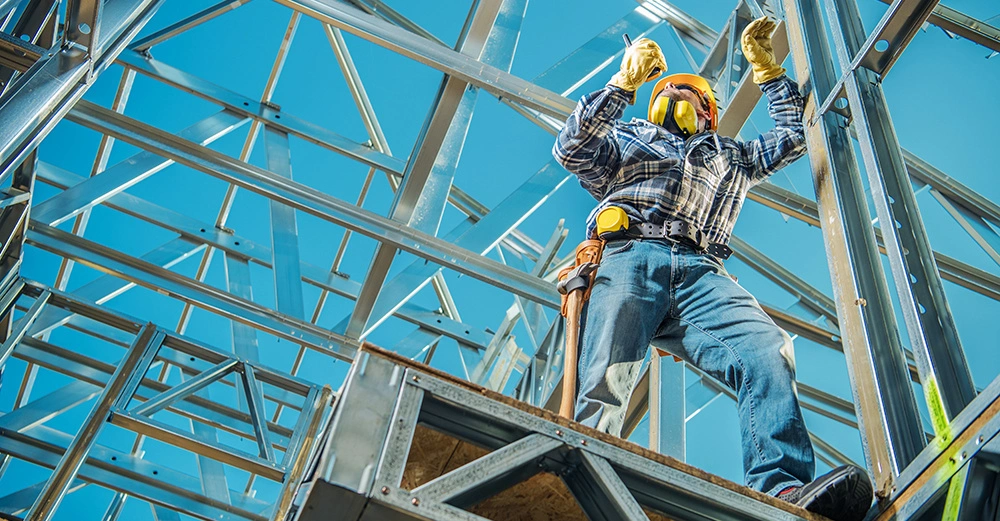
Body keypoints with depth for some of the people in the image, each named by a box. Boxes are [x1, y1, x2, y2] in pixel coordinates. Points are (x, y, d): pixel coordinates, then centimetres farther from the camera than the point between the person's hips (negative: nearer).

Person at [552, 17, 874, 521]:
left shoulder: (730, 156, 43)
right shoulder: (629, 138, 34)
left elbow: (792, 136, 46)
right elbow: (573, 148, 16)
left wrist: (766, 66, 46)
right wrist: (624, 82, 12)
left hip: (700, 272, 2)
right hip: (630, 258, -2)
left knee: (766, 349, -29)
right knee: (606, 377, -29)